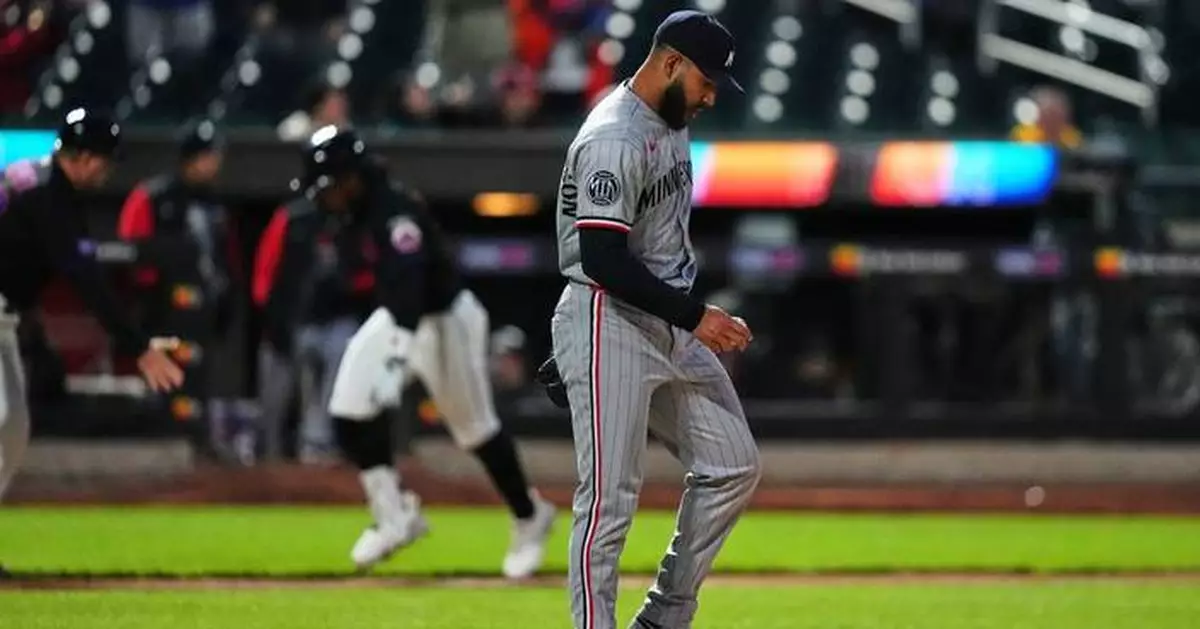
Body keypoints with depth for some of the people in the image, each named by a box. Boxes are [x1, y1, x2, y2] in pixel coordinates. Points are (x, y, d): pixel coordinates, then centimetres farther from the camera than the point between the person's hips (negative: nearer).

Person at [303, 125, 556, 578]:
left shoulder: (395, 211, -32)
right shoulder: (357, 208, -5)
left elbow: (408, 277, -46)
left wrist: (402, 340, -59)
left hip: (443, 317, -8)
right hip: (397, 316, 8)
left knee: (476, 429, 5)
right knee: (350, 410, -7)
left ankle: (529, 519, 24)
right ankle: (395, 517, 1)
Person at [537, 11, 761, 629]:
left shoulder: (670, 122, 11)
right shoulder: (613, 139, -20)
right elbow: (603, 260, -25)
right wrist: (695, 316, -22)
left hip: (670, 324, 10)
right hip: (609, 326, -10)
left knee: (733, 465, 10)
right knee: (609, 500, -8)